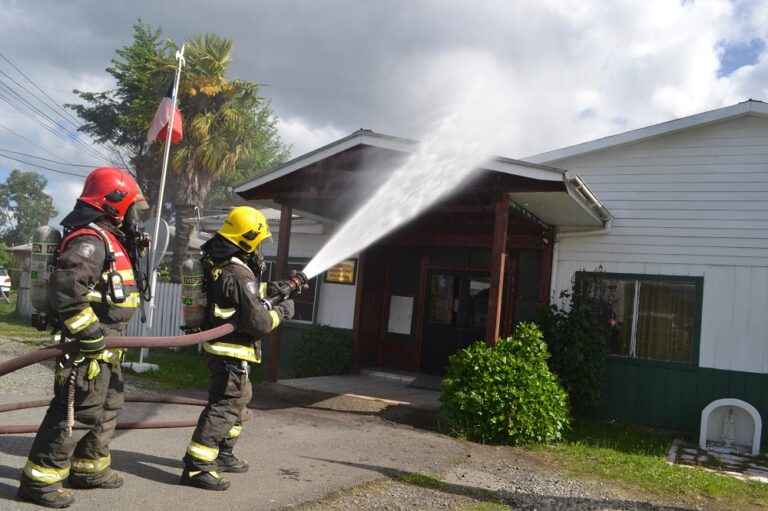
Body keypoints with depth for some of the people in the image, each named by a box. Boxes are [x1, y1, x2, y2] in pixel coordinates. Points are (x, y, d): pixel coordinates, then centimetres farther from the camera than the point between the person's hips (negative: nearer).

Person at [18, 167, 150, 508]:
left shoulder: (111, 239, 14)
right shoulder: (91, 239, -19)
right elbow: (65, 287, -30)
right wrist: (89, 334, -27)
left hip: (105, 346, 11)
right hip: (88, 347, -11)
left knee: (108, 407, 19)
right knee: (73, 411, -3)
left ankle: (87, 468, 32)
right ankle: (39, 479, 9)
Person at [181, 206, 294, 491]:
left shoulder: (218, 263, 7)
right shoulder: (239, 275, -23)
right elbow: (258, 322, -23)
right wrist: (281, 312, -7)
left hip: (221, 348, 10)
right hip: (231, 352, -10)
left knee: (239, 398, 22)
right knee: (226, 405, -7)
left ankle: (223, 455, 33)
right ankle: (196, 466, -6)